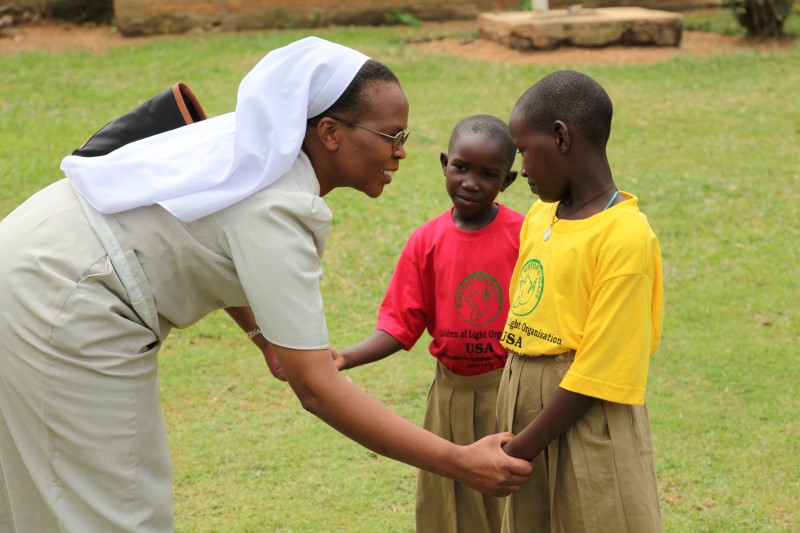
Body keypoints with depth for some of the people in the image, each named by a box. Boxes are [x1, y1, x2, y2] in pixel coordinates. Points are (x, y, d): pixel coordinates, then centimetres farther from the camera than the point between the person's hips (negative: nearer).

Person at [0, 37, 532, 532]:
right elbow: (316, 388, -28)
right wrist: (458, 463, -27)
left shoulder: (263, 145, 1)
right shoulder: (277, 210, -26)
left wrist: (265, 334, 12)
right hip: (61, 303, -10)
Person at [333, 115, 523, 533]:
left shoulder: (523, 236, -9)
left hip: (511, 391, -2)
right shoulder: (426, 242, -4)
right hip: (451, 392, 3)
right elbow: (400, 325, -4)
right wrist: (345, 358, -19)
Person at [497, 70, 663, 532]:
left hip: (588, 425, -7)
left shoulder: (625, 237, -17)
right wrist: (512, 437, 9)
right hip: (528, 411, 7)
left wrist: (522, 448, -15)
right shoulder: (539, 216, 7)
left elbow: (596, 373, -18)